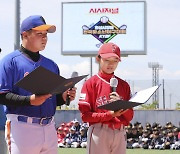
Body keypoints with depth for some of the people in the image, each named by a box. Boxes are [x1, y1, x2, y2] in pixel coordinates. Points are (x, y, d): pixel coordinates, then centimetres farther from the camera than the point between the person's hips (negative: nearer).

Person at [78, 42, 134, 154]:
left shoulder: (124, 85, 12)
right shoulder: (91, 83, -1)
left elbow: (130, 116, 9)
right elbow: (85, 115, -7)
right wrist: (110, 114, -17)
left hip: (120, 133, 4)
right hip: (99, 132, -4)